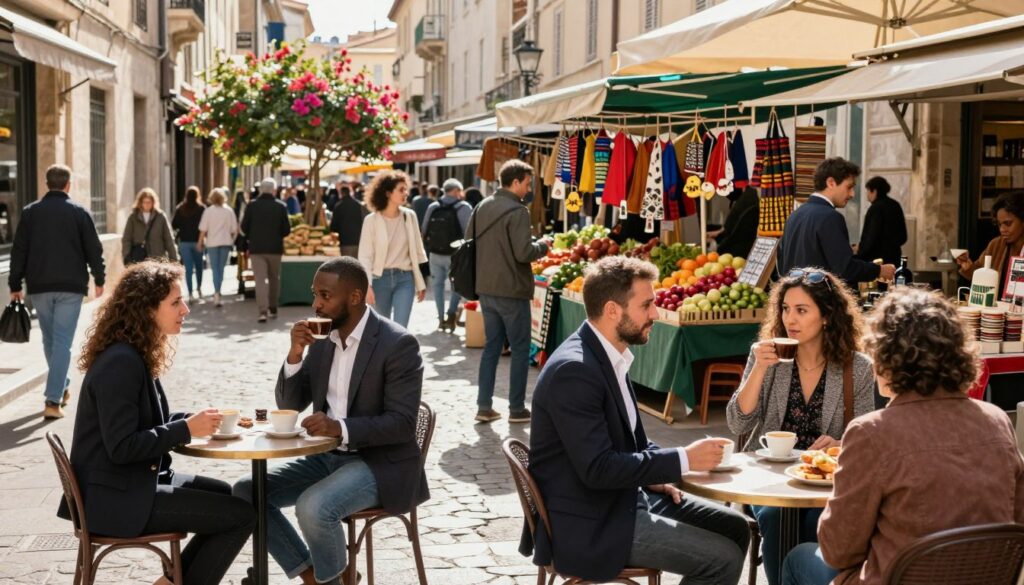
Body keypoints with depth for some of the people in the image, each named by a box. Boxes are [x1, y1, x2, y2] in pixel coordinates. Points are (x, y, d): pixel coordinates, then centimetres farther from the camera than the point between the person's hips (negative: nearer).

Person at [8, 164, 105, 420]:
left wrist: (15, 285, 8)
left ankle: (62, 388, 32)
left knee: (49, 340, 19)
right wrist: (99, 279, 12)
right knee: (62, 341, -3)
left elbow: (19, 251, 3)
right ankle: (53, 399, -12)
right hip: (70, 286, -2)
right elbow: (94, 250, -1)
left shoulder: (30, 212, 3)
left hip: (39, 287, 3)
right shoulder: (79, 212, -2)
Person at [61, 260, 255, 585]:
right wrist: (187, 429, -20)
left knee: (232, 498, 17)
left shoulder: (135, 355, 9)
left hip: (135, 481, 10)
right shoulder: (121, 362, -22)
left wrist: (196, 419, 1)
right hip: (117, 497, -10)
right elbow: (121, 447, -24)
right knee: (243, 515, -11)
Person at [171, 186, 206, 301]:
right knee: (198, 266, 19)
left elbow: (174, 225, 1)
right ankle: (199, 288, 27)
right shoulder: (201, 208, -8)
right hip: (198, 241, -1)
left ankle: (190, 293, -4)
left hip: (184, 242, 1)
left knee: (188, 268, 2)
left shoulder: (180, 209, -2)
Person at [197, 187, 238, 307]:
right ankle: (217, 292, 21)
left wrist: (200, 243, 4)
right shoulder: (229, 211, -2)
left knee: (215, 268, 1)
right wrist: (232, 239, 14)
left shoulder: (208, 211, -7)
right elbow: (234, 229, -1)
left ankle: (217, 292, -14)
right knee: (221, 267, 14)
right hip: (226, 242, 2)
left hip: (213, 243, -2)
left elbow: (203, 230, -7)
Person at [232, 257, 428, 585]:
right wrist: (295, 354, -12)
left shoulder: (398, 344, -16)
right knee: (245, 493, -7)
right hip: (327, 457, 7)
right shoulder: (322, 338, 5)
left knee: (313, 507, -32)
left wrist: (341, 428, -33)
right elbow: (289, 405, 6)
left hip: (380, 463, -7)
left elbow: (402, 424, -20)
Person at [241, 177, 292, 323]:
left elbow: (244, 228, -2)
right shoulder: (281, 206, -4)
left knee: (260, 280, -3)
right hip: (275, 247, 1)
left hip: (256, 248, -1)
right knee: (274, 278, 17)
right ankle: (273, 308, 25)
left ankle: (263, 311, -15)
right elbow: (286, 230, -5)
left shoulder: (251, 206, -5)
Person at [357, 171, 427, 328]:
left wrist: (421, 283, 8)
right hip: (381, 278, -1)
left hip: (405, 279, 1)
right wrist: (367, 286, -19)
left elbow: (417, 251, 7)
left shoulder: (409, 216, 1)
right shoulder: (372, 220, -8)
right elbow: (365, 256, -9)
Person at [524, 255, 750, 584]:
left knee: (735, 529, 9)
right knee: (723, 558, -13)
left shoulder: (607, 355, 7)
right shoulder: (573, 371, -23)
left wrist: (654, 474, 2)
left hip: (622, 498, 10)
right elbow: (598, 468, -27)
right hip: (588, 524, -10)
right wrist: (683, 460, -21)